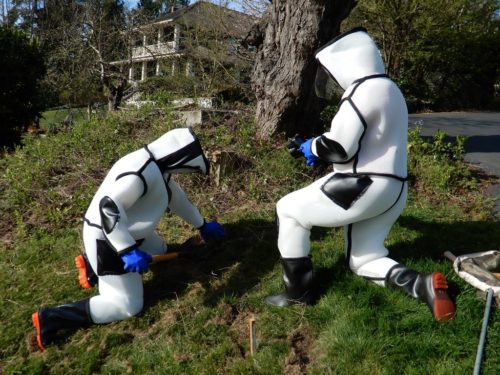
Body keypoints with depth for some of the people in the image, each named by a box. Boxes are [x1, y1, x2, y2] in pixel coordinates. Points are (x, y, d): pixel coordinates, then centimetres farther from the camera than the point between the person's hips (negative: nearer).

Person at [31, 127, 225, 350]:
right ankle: (52, 318, 0)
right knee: (129, 307, -1)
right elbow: (108, 207, -34)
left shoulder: (157, 167, 4)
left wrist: (202, 225, 27)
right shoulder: (142, 172, -28)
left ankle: (93, 265, 23)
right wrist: (128, 251, -33)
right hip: (107, 240, -10)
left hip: (126, 233, 10)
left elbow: (176, 197, 18)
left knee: (159, 250, 29)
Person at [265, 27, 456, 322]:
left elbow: (339, 147, -20)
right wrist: (318, 149, 12)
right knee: (364, 260, 21)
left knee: (289, 211, 5)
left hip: (364, 187, -10)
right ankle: (423, 285, 2)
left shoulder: (365, 89, -16)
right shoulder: (387, 89, 18)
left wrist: (310, 147, 1)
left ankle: (298, 292, 11)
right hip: (389, 189, 10)